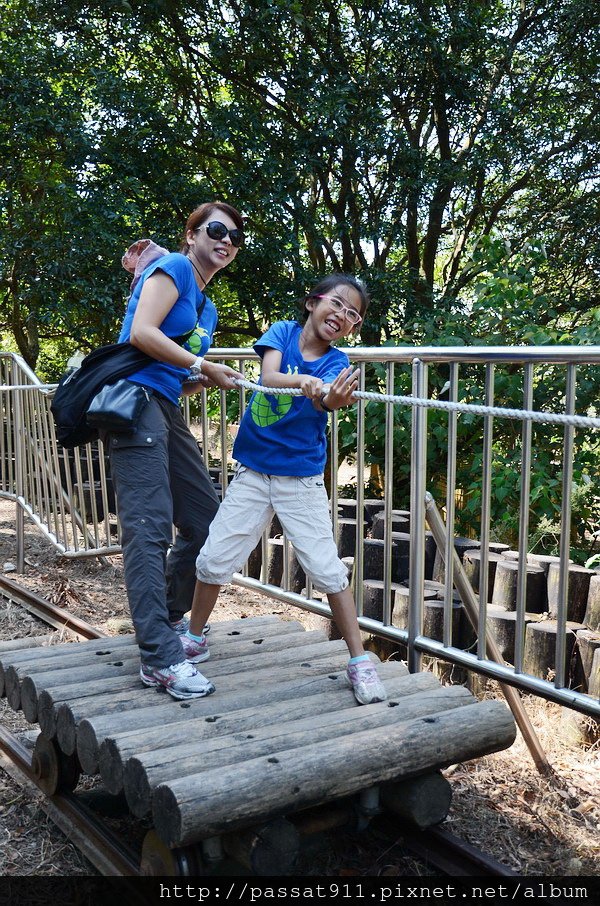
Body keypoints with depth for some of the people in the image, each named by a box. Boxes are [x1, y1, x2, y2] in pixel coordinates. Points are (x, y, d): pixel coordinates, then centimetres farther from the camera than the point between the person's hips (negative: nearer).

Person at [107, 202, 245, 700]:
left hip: (166, 410, 10)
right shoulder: (173, 268, -1)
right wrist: (204, 365, -10)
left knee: (206, 518, 10)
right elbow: (141, 332, -16)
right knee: (150, 527, -15)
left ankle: (168, 618, 25)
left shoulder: (206, 307, 24)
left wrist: (207, 380, 4)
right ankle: (160, 658, -16)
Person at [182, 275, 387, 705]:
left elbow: (326, 400, -27)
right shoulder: (282, 332, -2)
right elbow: (269, 377, -21)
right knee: (213, 560, 4)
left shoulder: (336, 363, -5)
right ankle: (194, 639, 27)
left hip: (302, 479, -1)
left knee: (327, 568, -7)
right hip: (253, 473, 2)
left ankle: (360, 661, 6)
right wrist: (304, 381, -43)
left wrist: (329, 398, -52)